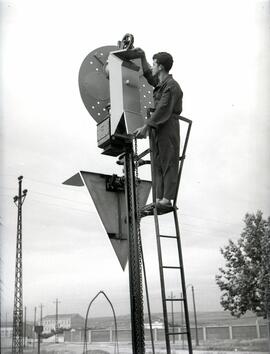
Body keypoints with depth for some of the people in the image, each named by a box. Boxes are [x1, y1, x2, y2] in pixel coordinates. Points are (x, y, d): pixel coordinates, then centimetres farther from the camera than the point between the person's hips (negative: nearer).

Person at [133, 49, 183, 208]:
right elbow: (148, 75, 37)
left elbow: (163, 111, -22)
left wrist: (146, 127, -25)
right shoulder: (160, 82, 15)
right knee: (158, 163, 7)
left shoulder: (172, 86, -14)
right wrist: (143, 57, 29)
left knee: (169, 163, -7)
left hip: (168, 127, -9)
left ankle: (167, 199, -6)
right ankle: (159, 198, 9)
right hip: (158, 128, 9)